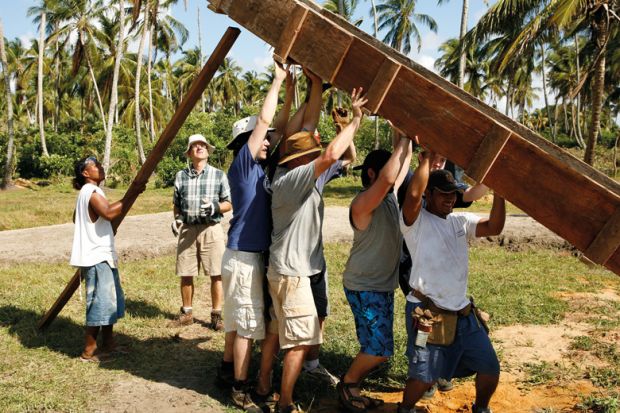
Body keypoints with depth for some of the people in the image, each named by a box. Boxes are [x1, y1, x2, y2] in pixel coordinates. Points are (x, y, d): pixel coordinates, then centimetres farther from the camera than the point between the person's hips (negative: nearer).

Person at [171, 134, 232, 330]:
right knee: (185, 274, 7)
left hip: (211, 229, -2)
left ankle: (217, 314, 10)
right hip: (187, 229, 2)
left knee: (216, 274, -2)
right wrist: (176, 219, -1)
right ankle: (186, 312, 23)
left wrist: (215, 207, -15)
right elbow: (177, 204, 18)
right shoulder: (181, 176, 9)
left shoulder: (219, 175, 4)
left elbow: (228, 203, 4)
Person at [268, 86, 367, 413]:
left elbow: (306, 131, 16)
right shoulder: (290, 179, -20)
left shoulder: (294, 173, 7)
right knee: (300, 340, -4)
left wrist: (316, 90, 15)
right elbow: (331, 155, -31)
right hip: (291, 272, -10)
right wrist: (356, 119, -19)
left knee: (286, 334, 19)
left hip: (297, 268, 10)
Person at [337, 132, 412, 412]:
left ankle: (353, 387, 26)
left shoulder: (391, 195, 6)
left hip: (384, 284, 9)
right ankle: (347, 384, 13)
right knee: (380, 348, -9)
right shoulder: (362, 203, -20)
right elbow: (387, 177, -36)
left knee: (376, 346, 12)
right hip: (364, 287, -9)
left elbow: (403, 162, 11)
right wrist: (404, 140, -27)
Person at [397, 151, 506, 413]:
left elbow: (494, 227, -4)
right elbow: (413, 194, -29)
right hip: (427, 314, -6)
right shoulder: (416, 221, -8)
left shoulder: (460, 221, 11)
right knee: (424, 377, -5)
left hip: (463, 313, 6)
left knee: (490, 368, 12)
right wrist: (426, 159, -19)